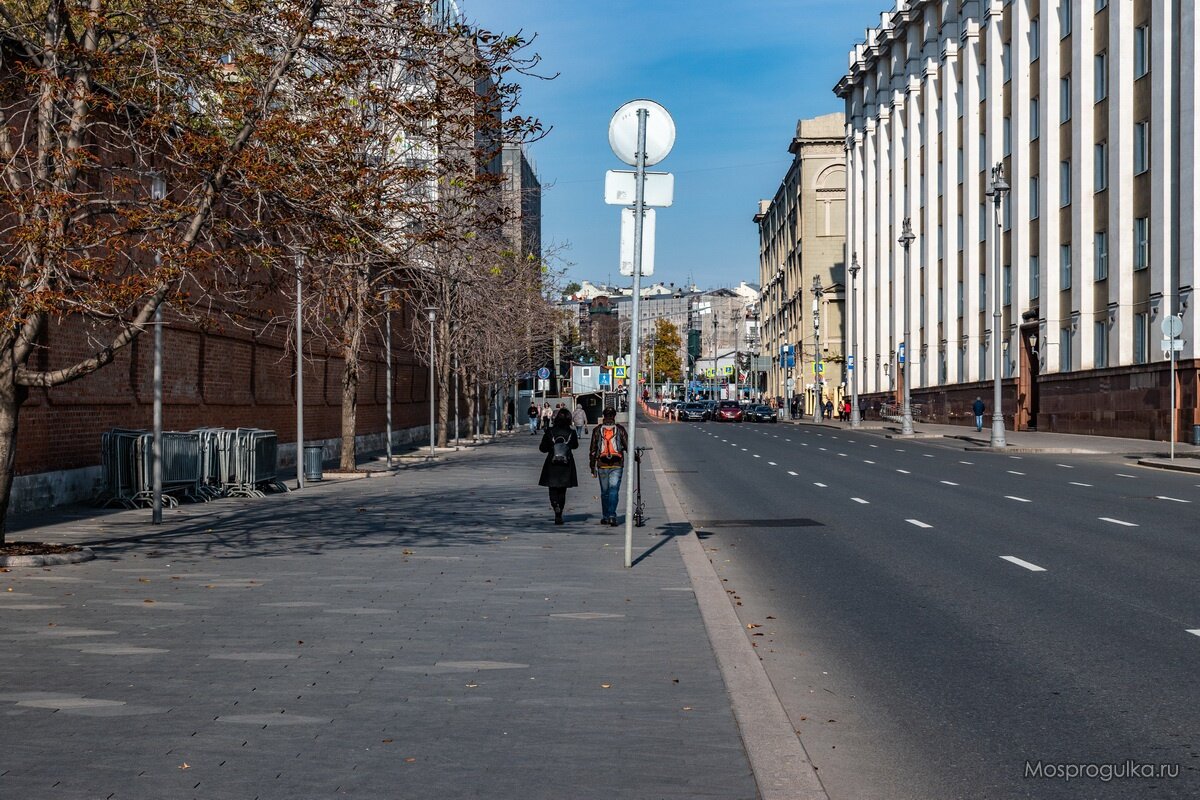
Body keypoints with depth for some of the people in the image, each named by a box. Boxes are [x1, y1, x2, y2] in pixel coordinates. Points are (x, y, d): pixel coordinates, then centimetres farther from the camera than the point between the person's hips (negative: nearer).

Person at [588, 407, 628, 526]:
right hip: (617, 465, -2)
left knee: (604, 492, 12)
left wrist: (592, 468, 9)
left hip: (602, 465, 2)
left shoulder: (597, 430, 3)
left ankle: (605, 517, 18)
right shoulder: (620, 429, -1)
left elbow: (592, 450, 4)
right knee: (614, 490, -4)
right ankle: (612, 515, -17)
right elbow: (628, 446, -2)